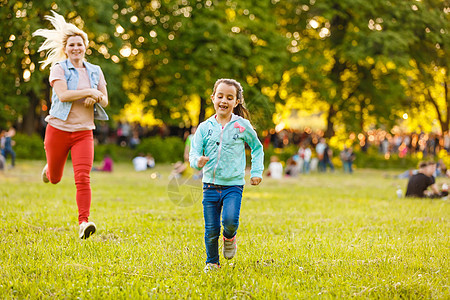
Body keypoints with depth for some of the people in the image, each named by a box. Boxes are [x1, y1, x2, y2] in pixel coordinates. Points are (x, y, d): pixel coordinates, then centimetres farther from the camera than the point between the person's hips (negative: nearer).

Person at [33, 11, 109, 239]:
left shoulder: (95, 71, 10)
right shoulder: (59, 69, -3)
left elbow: (104, 100, 12)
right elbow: (63, 94, -18)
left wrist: (95, 98, -10)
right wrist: (90, 92, -15)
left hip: (83, 132, 2)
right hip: (59, 129, -2)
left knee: (83, 178, -15)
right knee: (55, 179, 14)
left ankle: (83, 222, -20)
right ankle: (48, 168, 52)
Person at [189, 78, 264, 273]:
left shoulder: (242, 126, 1)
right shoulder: (204, 128, 2)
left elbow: (257, 148, 15)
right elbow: (194, 153, 0)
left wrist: (256, 171, 8)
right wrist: (198, 161, -23)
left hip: (233, 185, -1)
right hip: (211, 185, 1)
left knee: (230, 220, -23)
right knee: (211, 229, 2)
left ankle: (229, 237, 12)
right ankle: (212, 262, 25)